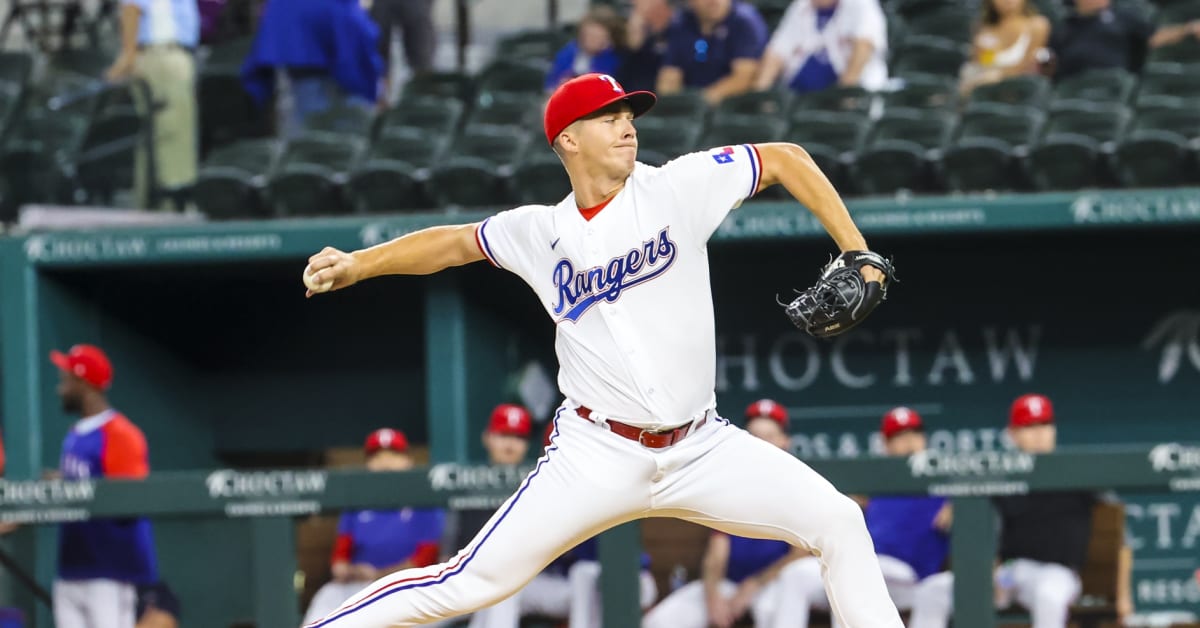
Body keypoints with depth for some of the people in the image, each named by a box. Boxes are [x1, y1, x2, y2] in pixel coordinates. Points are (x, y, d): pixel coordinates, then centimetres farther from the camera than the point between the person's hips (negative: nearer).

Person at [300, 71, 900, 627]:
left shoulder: (677, 187, -1)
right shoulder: (539, 232, 4)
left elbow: (787, 160, 3)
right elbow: (452, 242, 18)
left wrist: (856, 254, -4)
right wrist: (356, 264, 6)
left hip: (702, 448, 1)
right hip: (597, 457, -1)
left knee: (838, 522, -11)